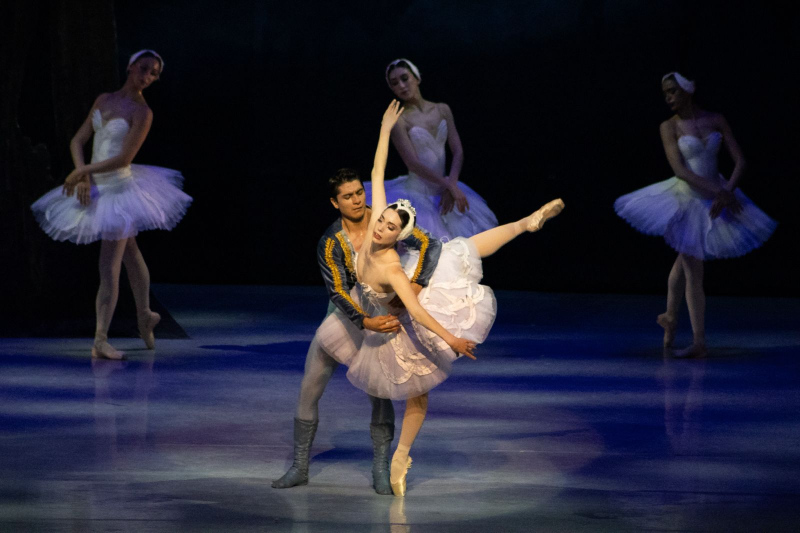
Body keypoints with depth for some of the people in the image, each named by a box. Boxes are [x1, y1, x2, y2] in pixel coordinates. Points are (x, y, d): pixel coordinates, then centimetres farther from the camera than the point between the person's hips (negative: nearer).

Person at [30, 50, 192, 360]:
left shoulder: (142, 113, -11)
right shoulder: (104, 100, 7)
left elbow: (124, 158, -17)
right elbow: (78, 141, 7)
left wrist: (82, 171, -14)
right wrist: (83, 176, -8)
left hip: (119, 189, -6)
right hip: (96, 189, 6)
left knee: (109, 267, -8)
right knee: (129, 253, 21)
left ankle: (100, 340, -7)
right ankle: (145, 316, 35)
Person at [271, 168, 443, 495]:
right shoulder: (330, 244, -17)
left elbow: (430, 246, -22)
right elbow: (338, 293, -25)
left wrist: (416, 284, -40)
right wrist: (367, 323, -43)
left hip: (383, 314, -1)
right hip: (345, 315, 1)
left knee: (379, 392, -9)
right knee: (310, 388, -1)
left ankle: (380, 471, 0)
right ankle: (300, 467, 11)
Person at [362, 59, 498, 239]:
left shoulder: (442, 110, 6)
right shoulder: (398, 120, -9)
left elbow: (458, 151, 1)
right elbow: (413, 163, -16)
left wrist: (451, 186, -15)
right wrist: (449, 184, -20)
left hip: (443, 194, 6)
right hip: (417, 195, -6)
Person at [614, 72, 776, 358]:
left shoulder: (716, 120, -1)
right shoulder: (670, 126, -7)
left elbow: (739, 161, -3)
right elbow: (679, 169, -17)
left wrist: (726, 193, -18)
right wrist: (717, 191, -24)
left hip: (716, 198, 3)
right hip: (686, 200, -3)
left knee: (685, 261, 17)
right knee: (693, 272, -4)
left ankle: (670, 316, 37)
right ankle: (699, 342, -2)